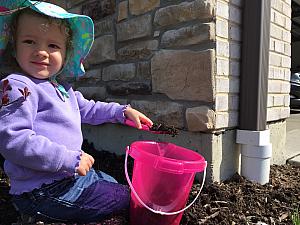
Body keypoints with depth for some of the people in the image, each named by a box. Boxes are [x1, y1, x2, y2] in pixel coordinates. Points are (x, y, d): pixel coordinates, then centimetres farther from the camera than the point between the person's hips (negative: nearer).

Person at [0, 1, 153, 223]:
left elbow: (88, 109, 26)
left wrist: (123, 111, 19)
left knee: (113, 183, 30)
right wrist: (70, 159, -27)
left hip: (73, 174, 9)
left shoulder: (63, 88, 11)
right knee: (124, 198, -1)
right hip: (44, 190, -9)